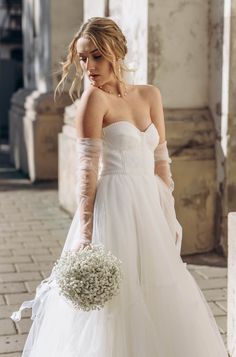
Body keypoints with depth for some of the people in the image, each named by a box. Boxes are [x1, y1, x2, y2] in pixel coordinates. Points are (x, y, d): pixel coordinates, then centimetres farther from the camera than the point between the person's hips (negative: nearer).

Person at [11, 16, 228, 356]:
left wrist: (170, 216, 10)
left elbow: (161, 161, 11)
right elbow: (87, 169, -15)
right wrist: (85, 231, -20)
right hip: (114, 210, -6)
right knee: (115, 302, 1)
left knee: (161, 305, 14)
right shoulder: (94, 98, -8)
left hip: (150, 209, 6)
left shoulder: (149, 95, 8)